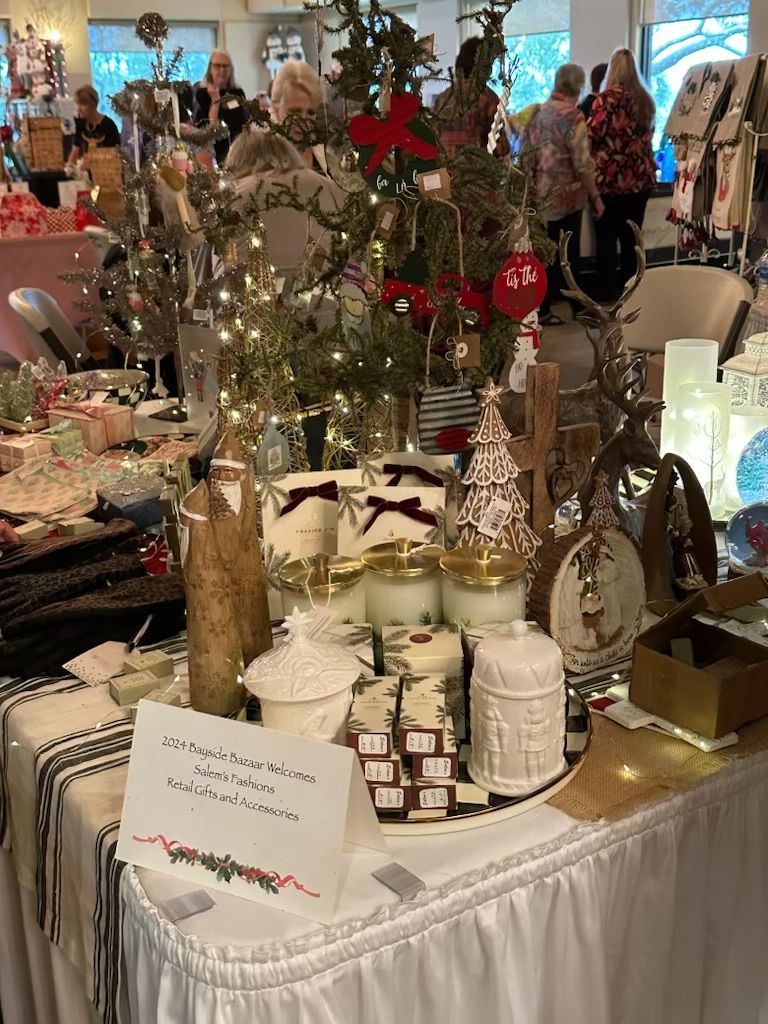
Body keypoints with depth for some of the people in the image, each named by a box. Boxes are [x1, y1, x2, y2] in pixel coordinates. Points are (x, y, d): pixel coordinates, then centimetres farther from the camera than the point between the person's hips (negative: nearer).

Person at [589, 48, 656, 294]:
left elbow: (593, 135, -10)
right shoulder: (646, 99, 11)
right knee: (631, 240, 11)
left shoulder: (608, 97, -9)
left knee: (606, 241, 1)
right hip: (641, 179, 6)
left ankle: (608, 295, 2)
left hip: (610, 180, -6)